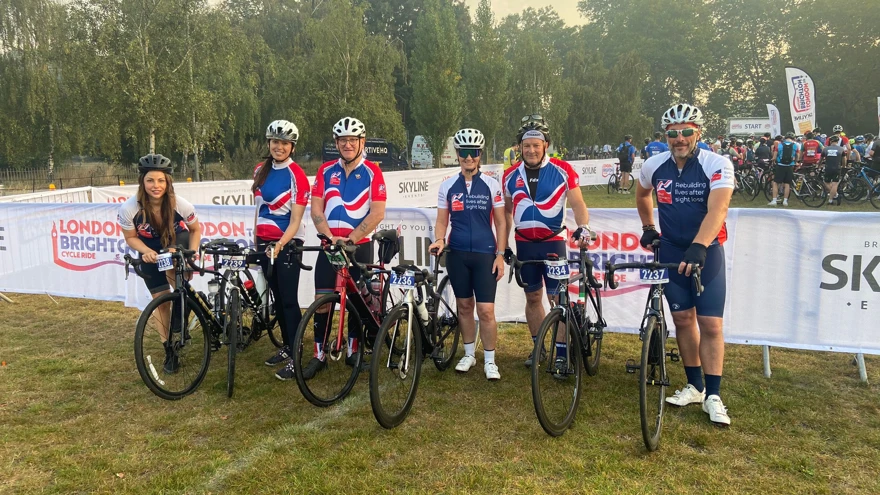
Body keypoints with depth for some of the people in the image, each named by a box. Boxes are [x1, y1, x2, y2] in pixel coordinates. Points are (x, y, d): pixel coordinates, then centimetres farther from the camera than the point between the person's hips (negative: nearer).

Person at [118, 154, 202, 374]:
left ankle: (179, 327, -17)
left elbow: (195, 230, -9)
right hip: (151, 253, 2)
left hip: (177, 246, -1)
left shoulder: (181, 205, -29)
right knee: (161, 301, 2)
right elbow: (131, 238, -10)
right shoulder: (129, 209, -28)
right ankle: (170, 351, 19)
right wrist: (147, 252, -29)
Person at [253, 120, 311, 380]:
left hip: (287, 243, -6)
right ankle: (286, 346, 26)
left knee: (289, 300, -6)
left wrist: (281, 244, -29)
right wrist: (255, 240, 14)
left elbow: (295, 219, -16)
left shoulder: (296, 175, -12)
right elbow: (258, 207, 15)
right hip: (265, 242, 7)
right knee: (277, 297, 14)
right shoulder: (261, 170, 7)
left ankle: (296, 358, -1)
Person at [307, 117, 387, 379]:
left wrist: (350, 239, -17)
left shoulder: (372, 172, -4)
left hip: (359, 246, -2)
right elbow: (316, 210, 1)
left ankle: (353, 350, 23)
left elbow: (378, 213, -11)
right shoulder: (326, 170, 4)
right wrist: (330, 237, -13)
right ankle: (319, 355, 10)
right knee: (322, 301, 0)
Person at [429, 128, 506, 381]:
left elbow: (500, 223, 2)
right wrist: (439, 239, -13)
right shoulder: (448, 186, 4)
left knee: (486, 310, -6)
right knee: (464, 305, 11)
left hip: (485, 254, -2)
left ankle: (489, 360, 10)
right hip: (457, 253, 2)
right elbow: (442, 221, 8)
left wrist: (500, 255, -4)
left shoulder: (492, 185, 1)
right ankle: (469, 354, 27)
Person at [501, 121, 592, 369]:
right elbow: (507, 211, 12)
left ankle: (562, 352, 7)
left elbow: (577, 203, -7)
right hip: (524, 243, 3)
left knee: (557, 298, -3)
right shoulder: (510, 175, 4)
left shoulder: (562, 170, -5)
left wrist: (584, 227, -25)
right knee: (533, 297, 10)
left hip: (553, 241, -3)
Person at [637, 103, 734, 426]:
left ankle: (713, 395, 6)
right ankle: (694, 386, 21)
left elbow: (717, 210, -32)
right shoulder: (654, 166, -5)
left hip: (706, 251, -3)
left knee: (711, 324, -4)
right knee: (683, 318, 8)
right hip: (670, 250, 3)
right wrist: (648, 227, 15)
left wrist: (698, 247, -45)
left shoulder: (718, 165, -18)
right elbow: (642, 195, 18)